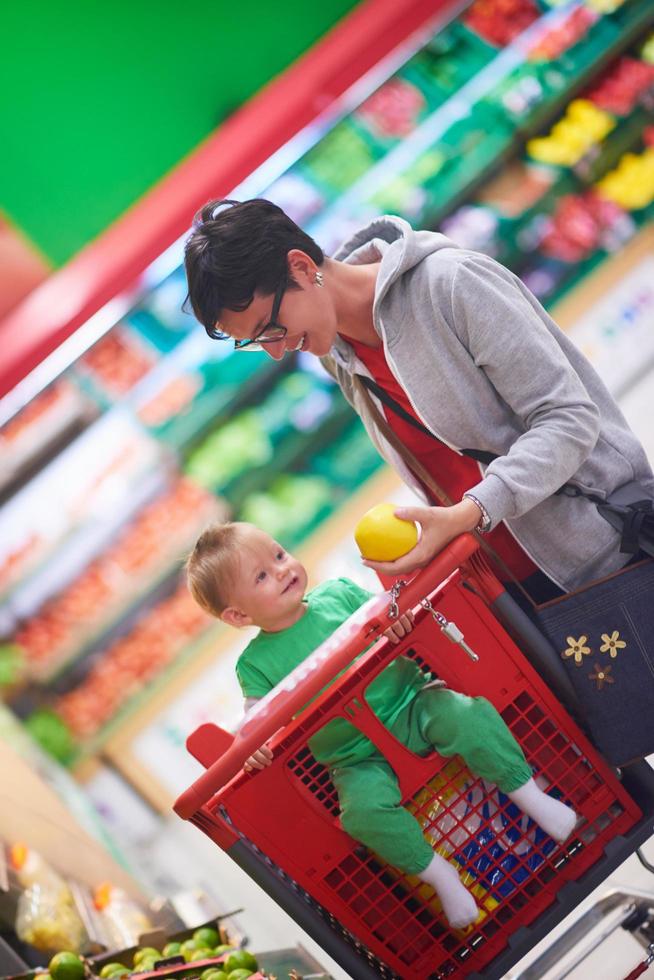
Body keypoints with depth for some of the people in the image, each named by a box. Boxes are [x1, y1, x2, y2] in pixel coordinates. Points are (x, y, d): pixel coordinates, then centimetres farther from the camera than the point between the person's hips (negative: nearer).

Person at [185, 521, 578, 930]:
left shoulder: (338, 593, 1)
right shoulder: (257, 662, -4)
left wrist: (398, 617, -20)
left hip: (411, 705, 2)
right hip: (359, 757, -2)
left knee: (467, 715, -27)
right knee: (365, 808, -31)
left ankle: (528, 794, -9)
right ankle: (437, 872, -10)